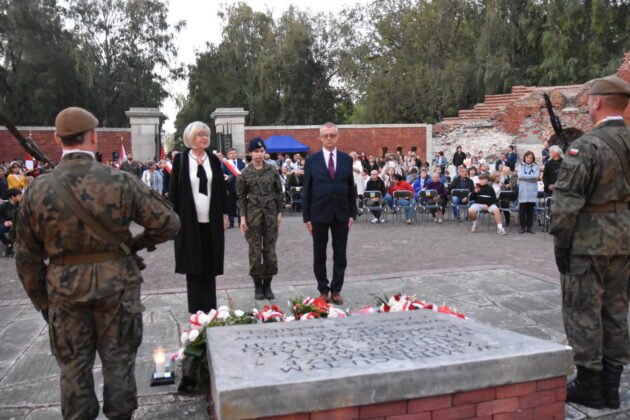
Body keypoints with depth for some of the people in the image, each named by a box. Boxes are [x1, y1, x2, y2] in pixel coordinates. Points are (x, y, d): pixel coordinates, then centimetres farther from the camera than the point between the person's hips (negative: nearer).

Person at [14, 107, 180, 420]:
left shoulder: (37, 190, -5)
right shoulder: (120, 182, -12)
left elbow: (26, 257, 2)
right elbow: (168, 223, -9)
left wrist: (42, 301, 13)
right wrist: (137, 243, 8)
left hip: (65, 289, 2)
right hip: (116, 285, -1)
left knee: (73, 366, 16)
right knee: (118, 362, 14)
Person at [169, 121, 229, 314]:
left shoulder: (214, 159, 8)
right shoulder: (181, 159, 1)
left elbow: (222, 188, 10)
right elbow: (173, 190, 0)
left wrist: (224, 214, 6)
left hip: (211, 220, 2)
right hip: (189, 220, -2)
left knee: (210, 264, 6)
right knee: (193, 264, 4)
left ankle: (210, 308, 15)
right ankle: (196, 310, 12)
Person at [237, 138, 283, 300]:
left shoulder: (272, 170, 4)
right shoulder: (245, 173, 0)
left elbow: (279, 192, 8)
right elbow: (241, 196, 3)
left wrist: (279, 212, 3)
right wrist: (243, 217, -4)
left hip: (271, 214, 1)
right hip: (253, 215, -1)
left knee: (270, 250, 3)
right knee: (255, 251, 3)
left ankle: (267, 285, 15)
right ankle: (258, 286, 14)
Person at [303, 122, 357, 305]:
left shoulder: (347, 159, 4)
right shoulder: (312, 160, -1)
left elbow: (351, 188, 7)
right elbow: (306, 190, 0)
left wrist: (352, 213, 2)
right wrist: (306, 217, -4)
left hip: (341, 214, 1)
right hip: (319, 214, -1)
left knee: (340, 255, 6)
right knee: (319, 255, 8)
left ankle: (336, 290, 18)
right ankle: (323, 290, 21)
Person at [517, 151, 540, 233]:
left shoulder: (536, 167, 9)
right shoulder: (520, 166, 10)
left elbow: (536, 177, -5)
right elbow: (520, 175, -8)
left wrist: (524, 177, -5)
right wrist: (533, 177, -8)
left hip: (532, 192, 0)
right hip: (522, 192, 0)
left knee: (530, 210, 3)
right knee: (522, 210, -2)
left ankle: (529, 227, 10)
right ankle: (522, 226, 5)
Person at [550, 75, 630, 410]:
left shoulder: (586, 146, -17)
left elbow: (567, 201, -19)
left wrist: (560, 241, -9)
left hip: (588, 243, -7)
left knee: (583, 311, 4)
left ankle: (589, 385, 14)